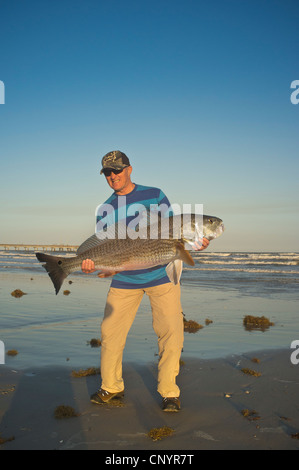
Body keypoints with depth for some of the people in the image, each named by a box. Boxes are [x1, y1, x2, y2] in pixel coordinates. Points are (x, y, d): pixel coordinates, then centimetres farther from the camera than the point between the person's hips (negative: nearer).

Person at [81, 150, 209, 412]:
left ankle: (169, 392, 11)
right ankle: (111, 387, 23)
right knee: (110, 333, 1)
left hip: (162, 274, -1)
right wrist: (94, 264, -22)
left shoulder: (155, 195, 2)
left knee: (171, 332, -6)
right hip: (124, 280, 2)